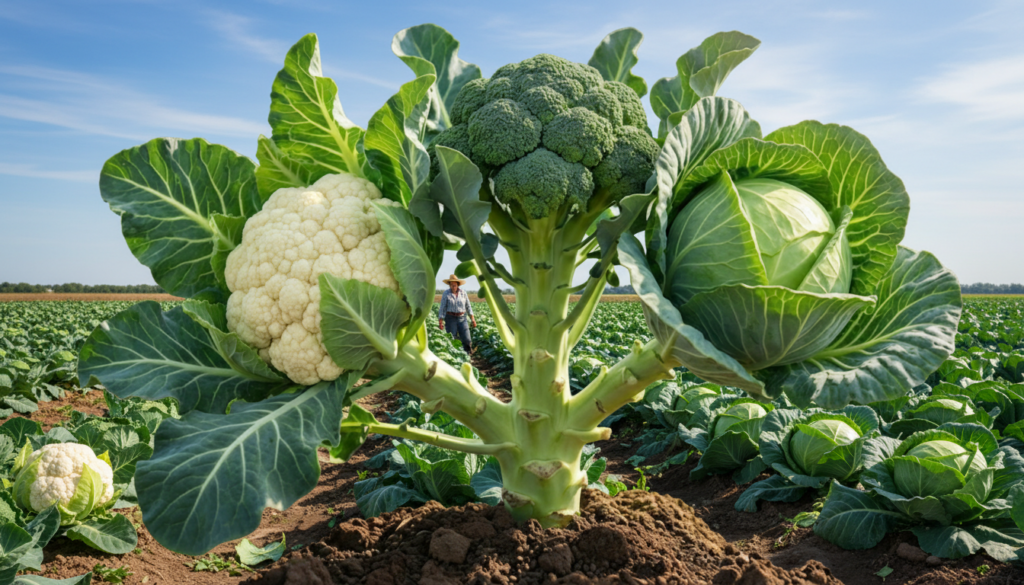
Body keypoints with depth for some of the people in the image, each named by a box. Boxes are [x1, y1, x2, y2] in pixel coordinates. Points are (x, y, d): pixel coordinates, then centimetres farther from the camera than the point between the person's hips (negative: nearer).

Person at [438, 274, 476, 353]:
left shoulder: (463, 293, 3)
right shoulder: (446, 294, -4)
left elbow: (468, 306, 9)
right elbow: (442, 308, -4)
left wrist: (472, 318, 4)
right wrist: (440, 321, -11)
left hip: (462, 318, 2)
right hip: (450, 318, -2)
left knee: (467, 339, -4)